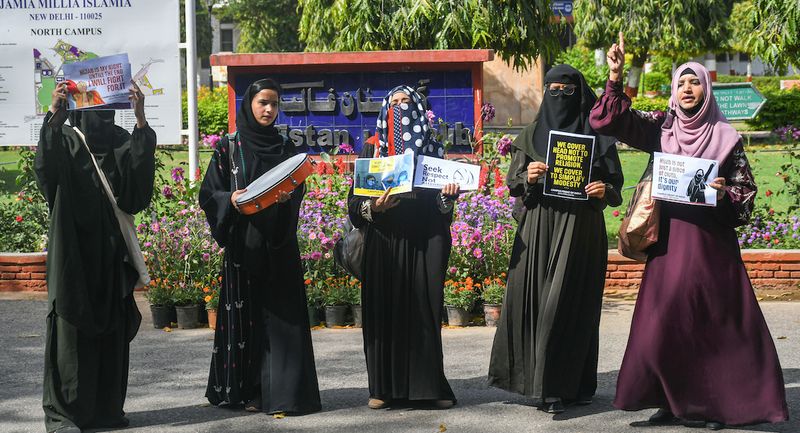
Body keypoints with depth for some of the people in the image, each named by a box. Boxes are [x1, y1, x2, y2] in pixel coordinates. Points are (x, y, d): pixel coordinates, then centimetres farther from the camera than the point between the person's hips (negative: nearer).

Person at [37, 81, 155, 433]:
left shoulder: (121, 141, 10)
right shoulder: (65, 141, 1)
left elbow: (140, 174, -11)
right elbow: (46, 168, -21)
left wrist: (141, 120, -24)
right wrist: (54, 117, -36)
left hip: (111, 251, 4)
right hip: (72, 247, -4)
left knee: (113, 328, 6)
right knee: (71, 327, -5)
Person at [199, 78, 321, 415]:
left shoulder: (284, 146, 11)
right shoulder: (229, 147, 4)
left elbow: (298, 189, 7)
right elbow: (209, 193, 0)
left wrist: (287, 196, -15)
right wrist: (231, 199, -20)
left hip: (279, 243, 2)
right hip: (243, 243, -2)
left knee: (280, 314, -3)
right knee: (245, 314, -1)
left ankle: (281, 389, -1)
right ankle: (246, 389, 5)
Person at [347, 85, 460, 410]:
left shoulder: (432, 147, 12)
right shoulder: (373, 148, 9)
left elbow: (442, 191, 10)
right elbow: (356, 201, 4)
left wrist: (447, 196, -12)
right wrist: (374, 207, -16)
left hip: (423, 241, 0)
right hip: (383, 241, 0)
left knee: (423, 311, -1)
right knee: (384, 311, -2)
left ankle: (429, 385, 4)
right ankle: (384, 386, 3)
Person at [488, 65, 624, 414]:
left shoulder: (597, 135, 6)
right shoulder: (532, 135, 10)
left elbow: (615, 185, 6)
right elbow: (512, 184, 9)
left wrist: (605, 191, -16)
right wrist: (527, 178, -12)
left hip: (581, 229, -1)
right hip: (539, 230, 1)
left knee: (574, 303, -1)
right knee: (538, 301, -4)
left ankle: (577, 384, 7)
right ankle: (547, 387, 0)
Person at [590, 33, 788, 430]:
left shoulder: (726, 138, 2)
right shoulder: (659, 127, 6)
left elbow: (746, 192, 6)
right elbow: (610, 120, -2)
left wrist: (726, 194, -14)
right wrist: (616, 77, -12)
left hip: (712, 241, -2)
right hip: (669, 241, 2)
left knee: (715, 321, -2)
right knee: (664, 320, 1)